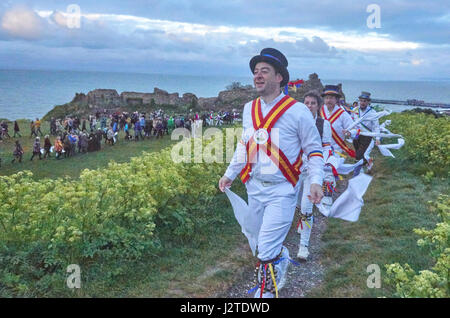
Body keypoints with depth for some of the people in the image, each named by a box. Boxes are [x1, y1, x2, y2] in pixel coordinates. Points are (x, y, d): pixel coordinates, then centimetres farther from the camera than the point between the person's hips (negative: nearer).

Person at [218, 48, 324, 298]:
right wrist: (230, 174, 18)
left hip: (282, 191, -6)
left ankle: (265, 292, 7)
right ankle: (282, 259, 49)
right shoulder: (249, 109, 6)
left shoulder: (297, 111, -11)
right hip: (255, 188, 6)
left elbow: (314, 149, -4)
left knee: (267, 252, -10)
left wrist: (316, 181, -17)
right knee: (271, 243, 19)